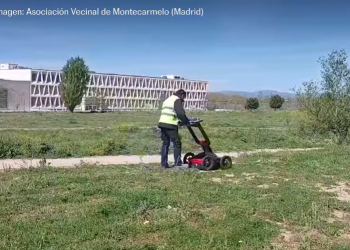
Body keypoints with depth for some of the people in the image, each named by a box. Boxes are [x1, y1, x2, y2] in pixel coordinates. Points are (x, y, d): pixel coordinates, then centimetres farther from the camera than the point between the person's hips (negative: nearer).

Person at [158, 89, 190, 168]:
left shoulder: (167, 99, 26)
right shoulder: (177, 100, -3)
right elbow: (181, 113, -16)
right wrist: (187, 122, -4)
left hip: (162, 123, 9)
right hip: (170, 125, -8)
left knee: (165, 143, 13)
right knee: (177, 143, -2)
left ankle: (164, 163, 12)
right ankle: (178, 163, -2)